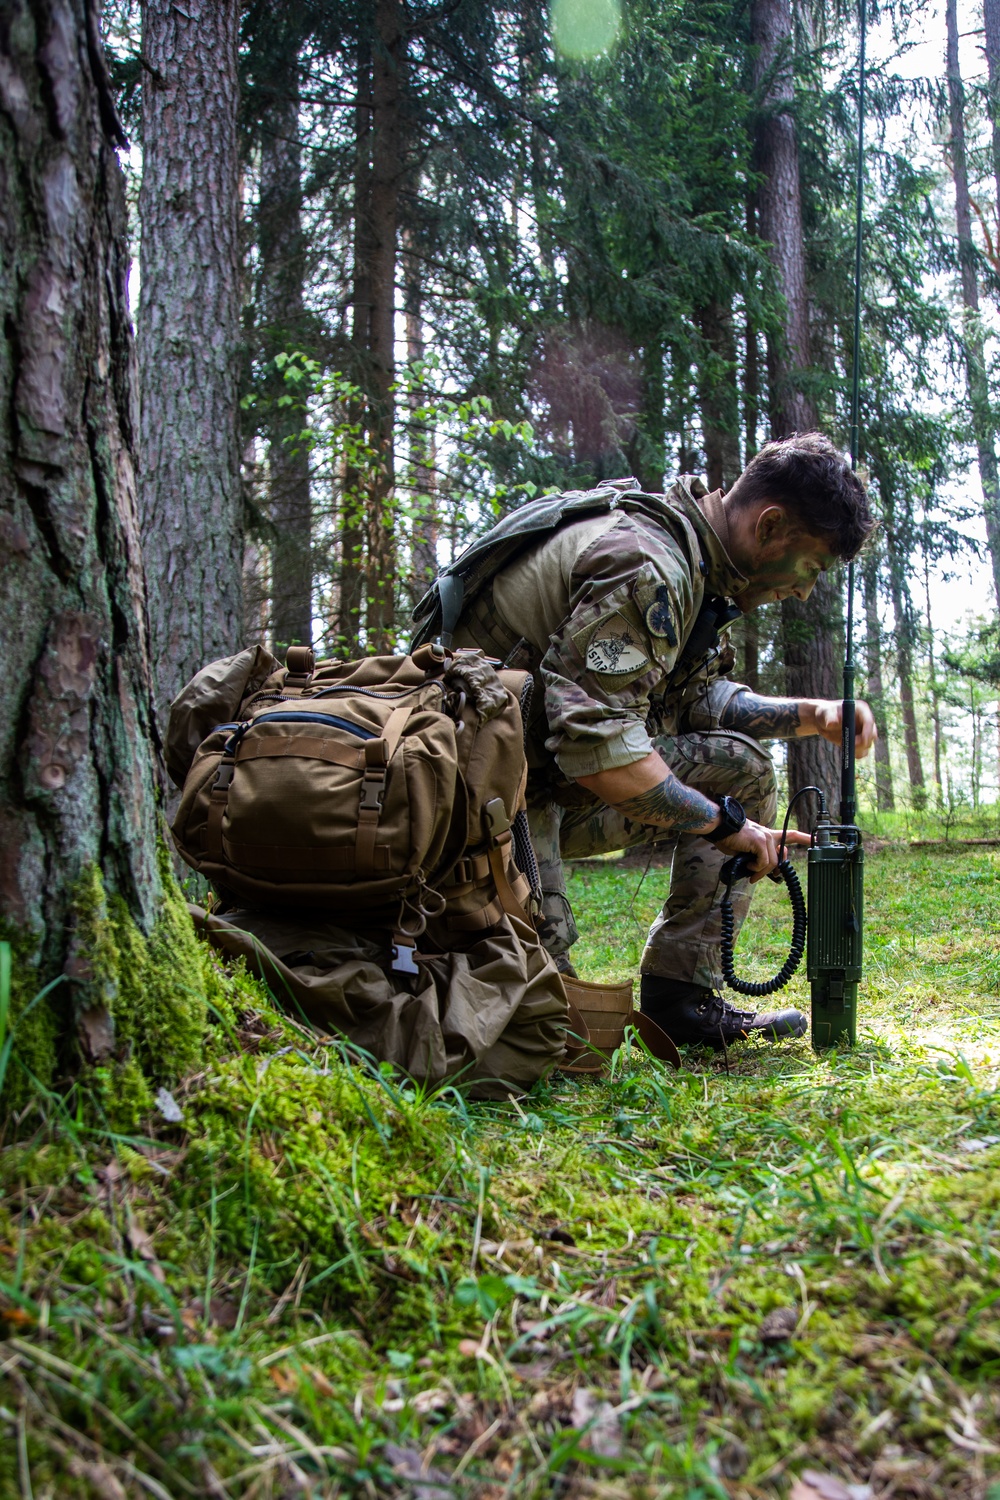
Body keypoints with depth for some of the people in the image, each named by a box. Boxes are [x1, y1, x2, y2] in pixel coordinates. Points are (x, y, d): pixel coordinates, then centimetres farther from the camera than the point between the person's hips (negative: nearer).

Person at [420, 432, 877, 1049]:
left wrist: (809, 715, 2)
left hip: (557, 775, 10)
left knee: (741, 767, 6)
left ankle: (681, 997, 6)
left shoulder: (693, 557, 7)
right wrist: (723, 822, -18)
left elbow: (696, 695, 16)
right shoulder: (645, 566, -24)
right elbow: (597, 748, -30)